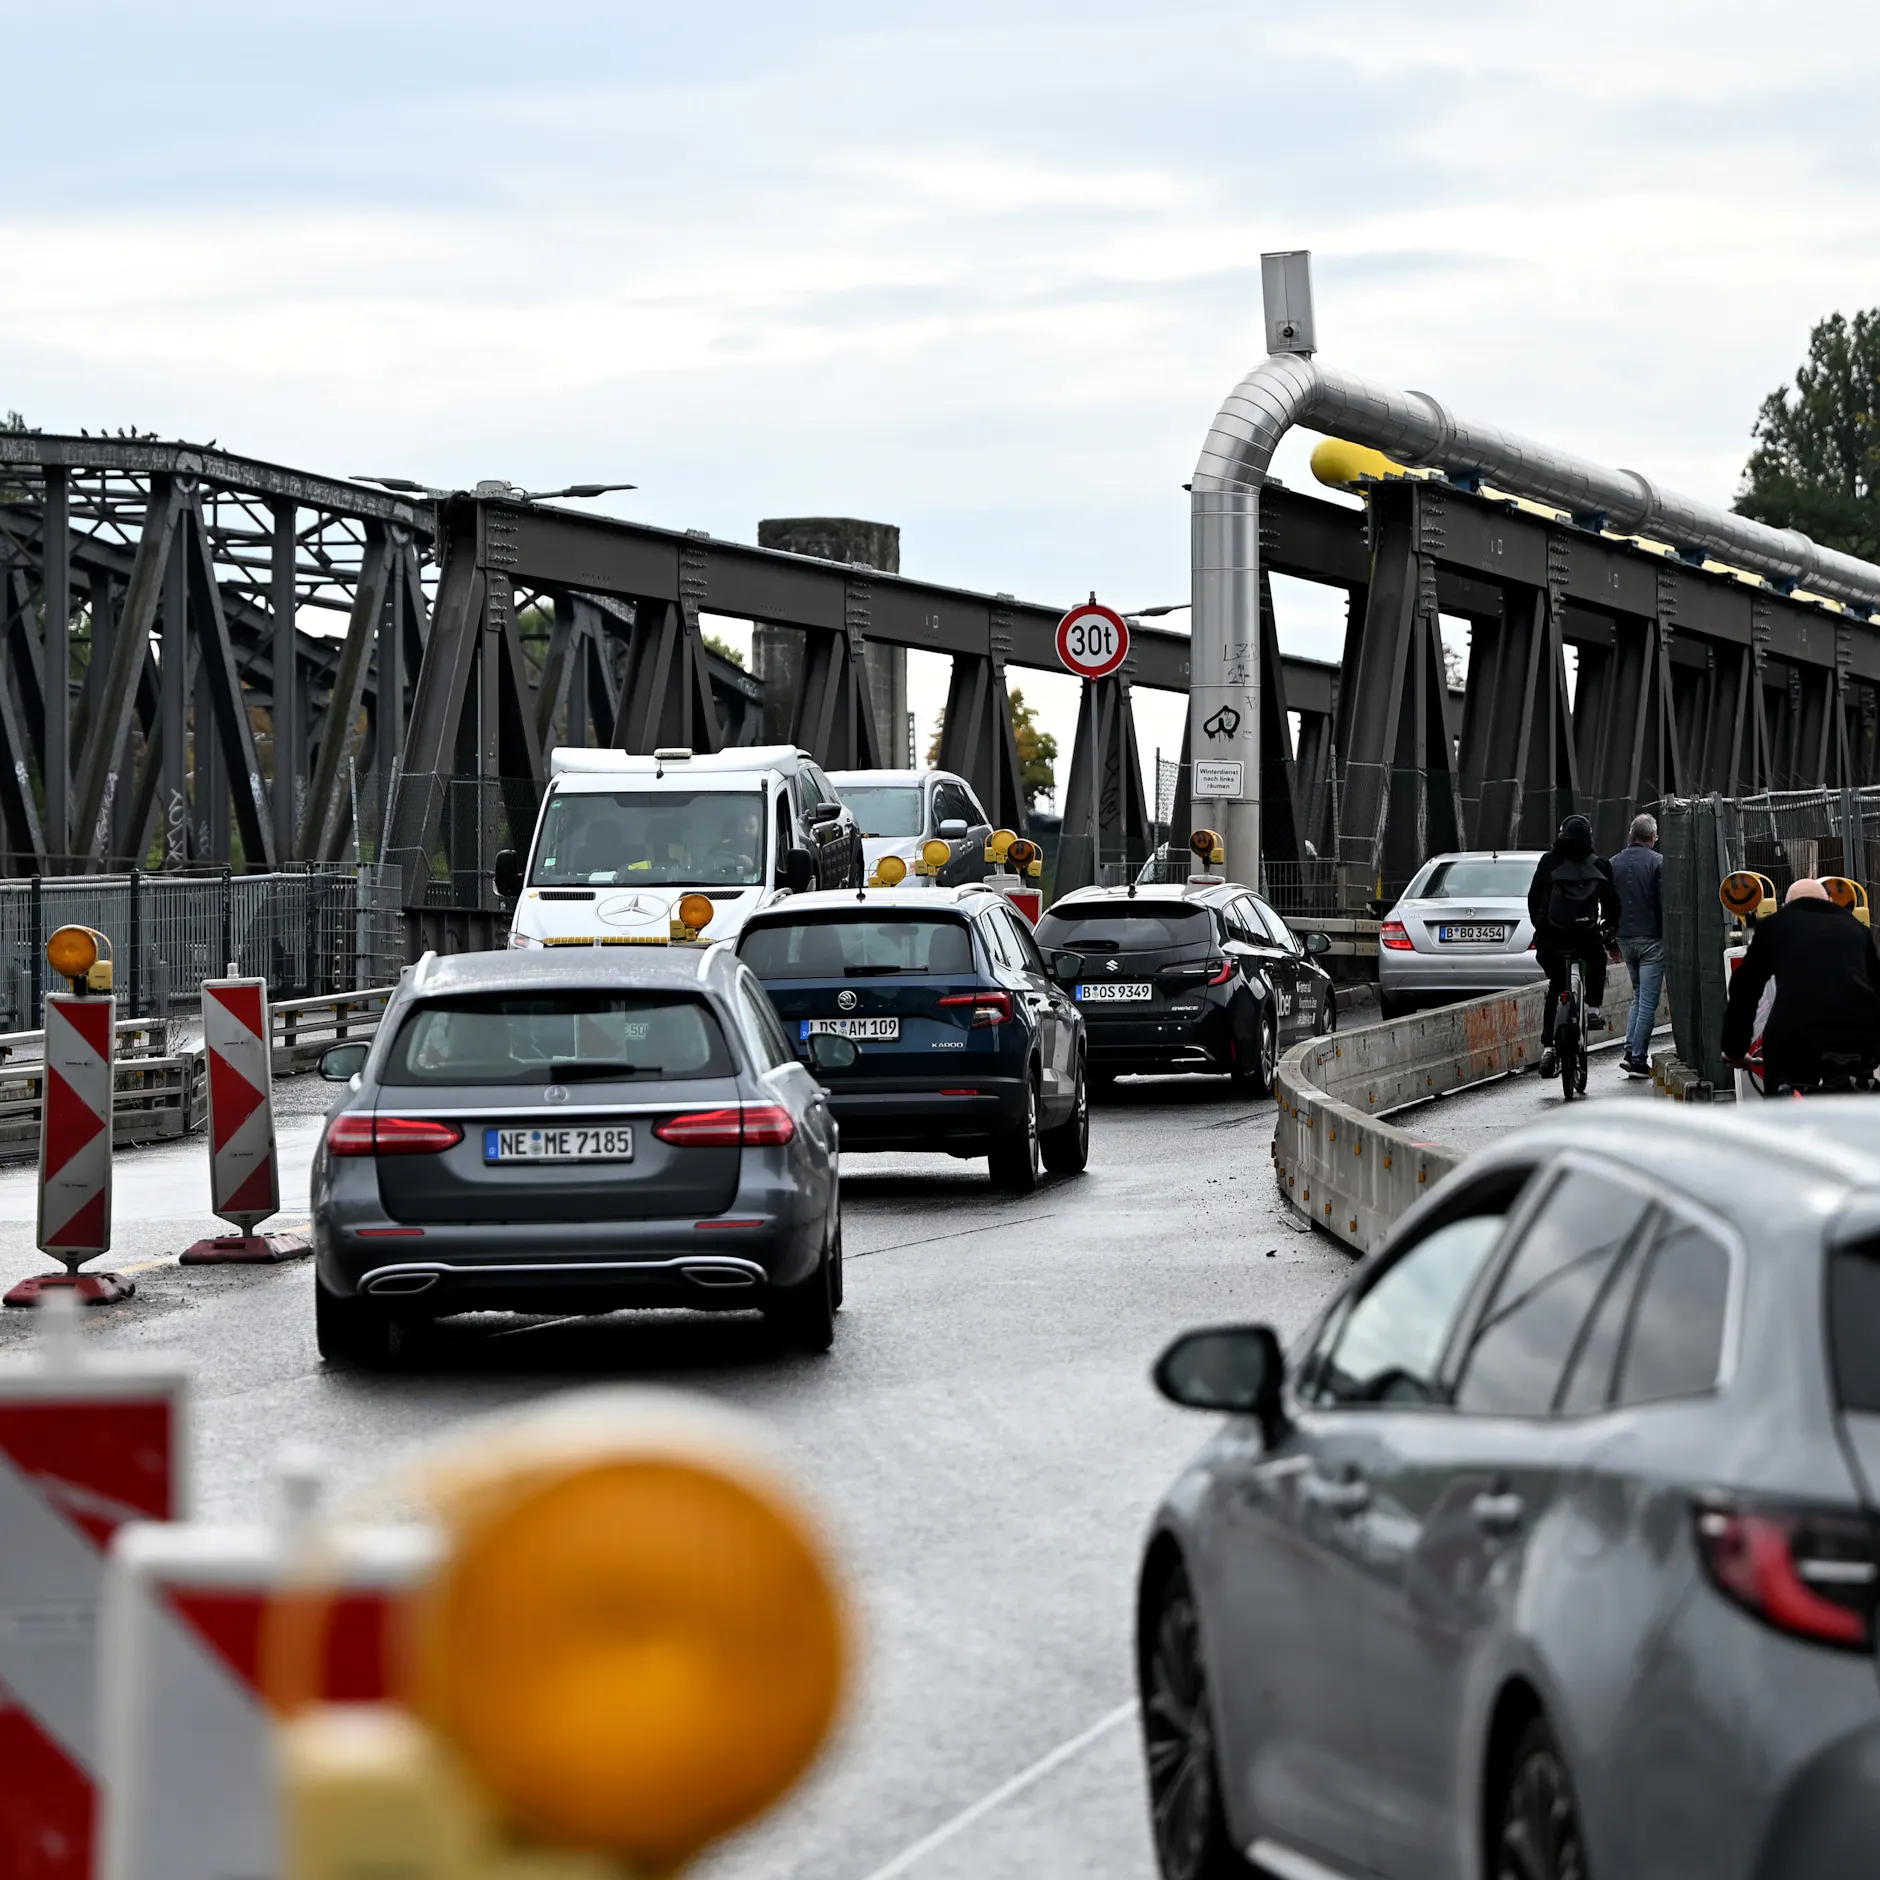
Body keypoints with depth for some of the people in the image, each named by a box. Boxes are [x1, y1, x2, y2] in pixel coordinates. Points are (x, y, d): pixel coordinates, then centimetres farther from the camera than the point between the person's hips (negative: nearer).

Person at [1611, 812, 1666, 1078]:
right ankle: (1638, 1060, -5)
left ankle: (1630, 1051, 8)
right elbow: (1666, 904, -12)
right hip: (1651, 938, -6)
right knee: (1648, 1000, -2)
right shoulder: (1657, 862, -10)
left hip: (1625, 938, 6)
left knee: (1639, 995, 19)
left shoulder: (1615, 863, 7)